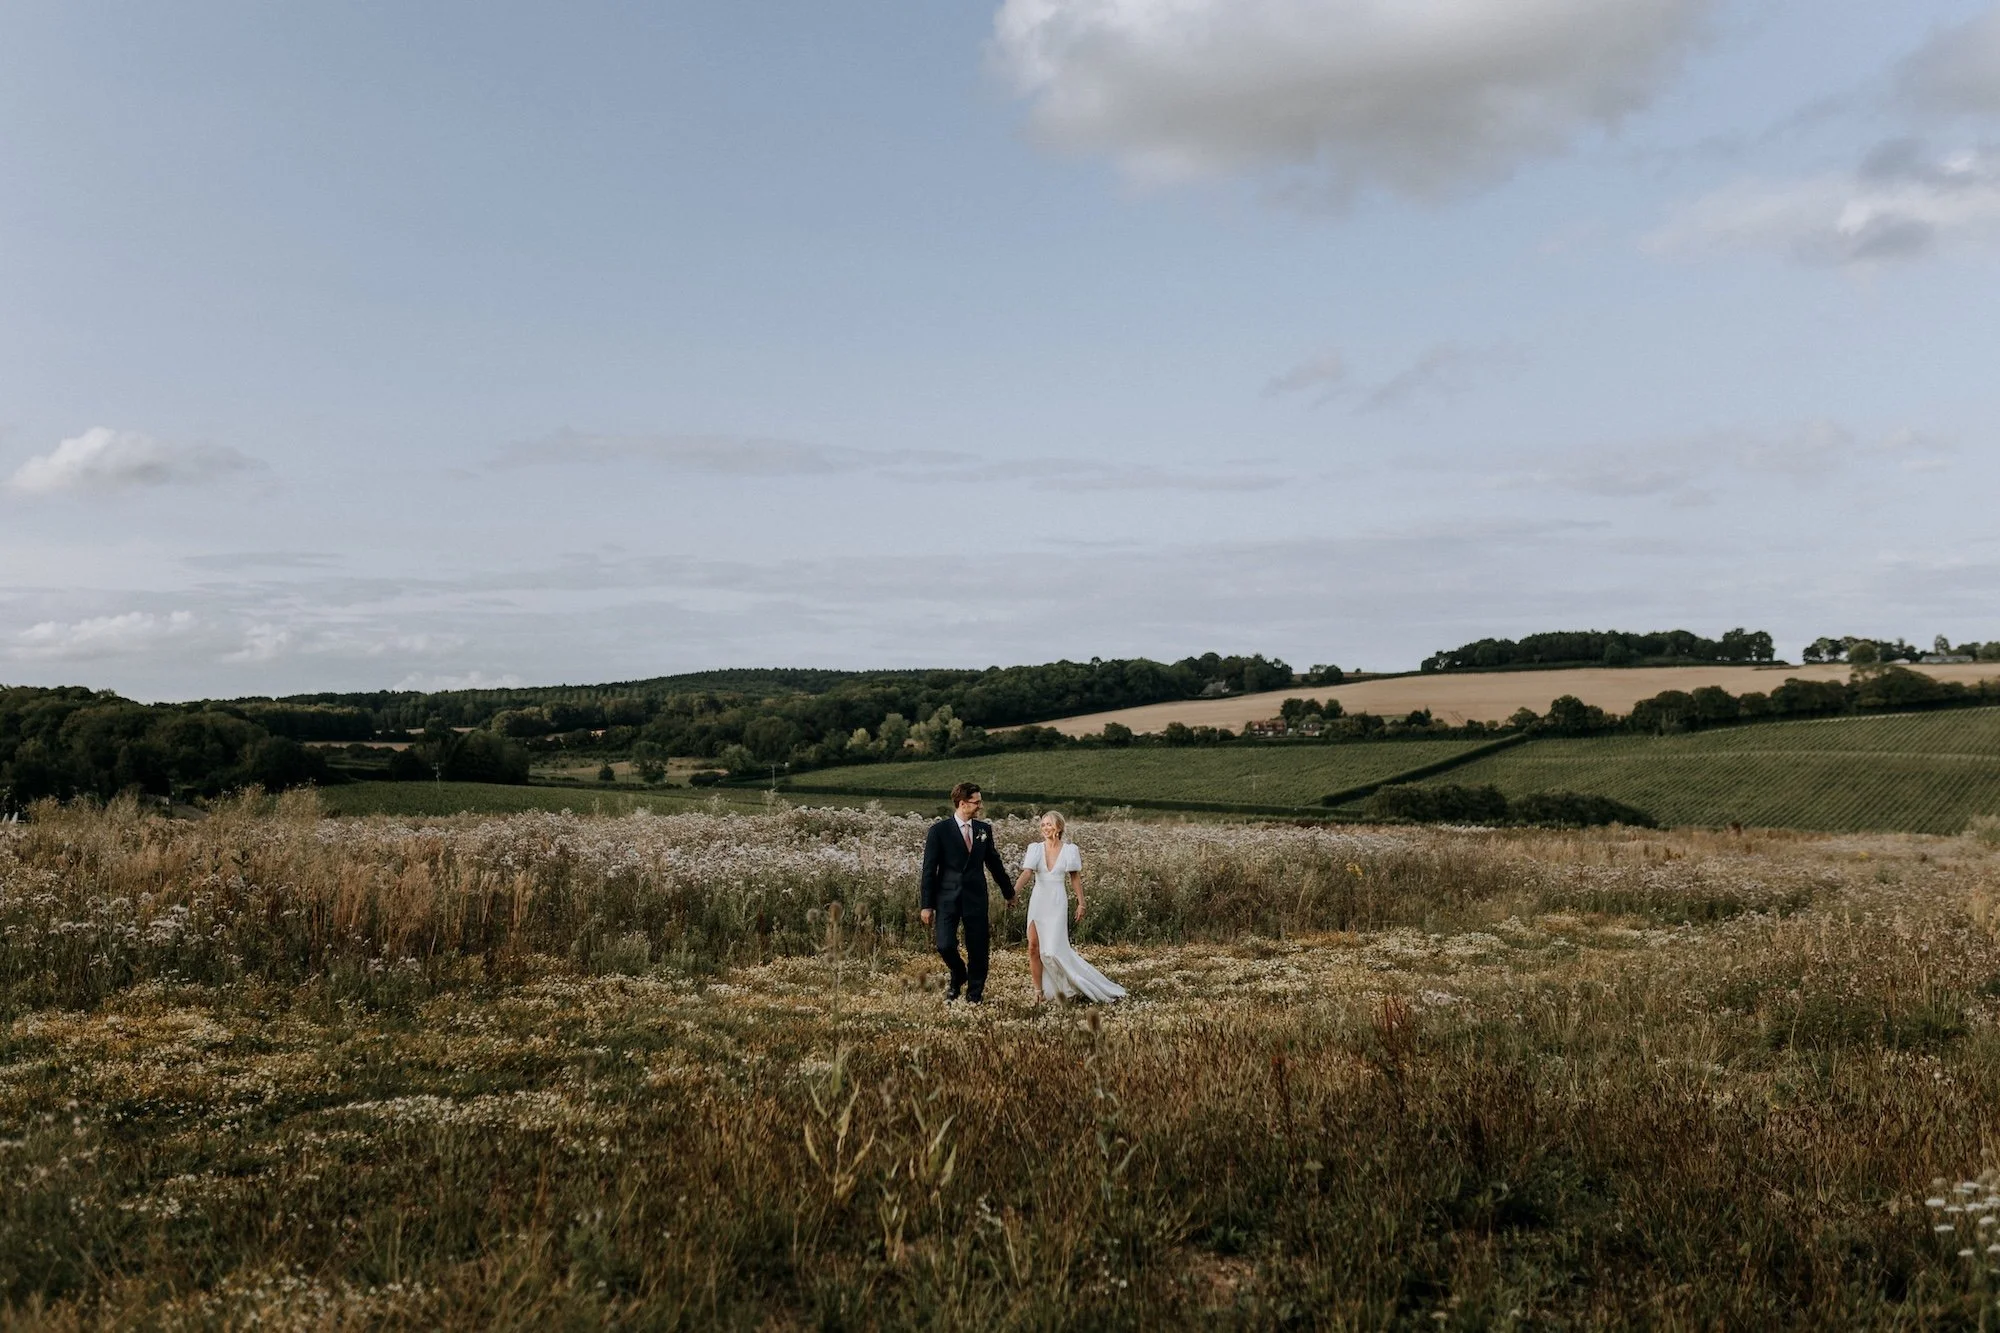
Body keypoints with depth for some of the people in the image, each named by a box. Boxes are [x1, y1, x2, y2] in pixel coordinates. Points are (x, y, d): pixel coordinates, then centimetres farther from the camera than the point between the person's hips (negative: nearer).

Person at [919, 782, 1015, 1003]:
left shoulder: (984, 829, 7)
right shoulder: (939, 830, -6)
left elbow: (994, 862, 18)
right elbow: (929, 869, -4)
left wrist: (1009, 892, 25)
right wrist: (927, 905, -6)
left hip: (976, 898, 3)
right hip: (947, 898, -3)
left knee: (978, 949, 4)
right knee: (945, 946, -11)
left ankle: (974, 995, 21)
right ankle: (958, 976, 21)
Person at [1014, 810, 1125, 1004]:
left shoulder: (1069, 850, -1)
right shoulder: (1035, 848, 2)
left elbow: (1075, 878, 5)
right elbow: (1027, 872, -9)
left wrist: (1081, 903, 2)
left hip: (1057, 903, -3)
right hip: (1037, 901, 3)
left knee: (1053, 950, -10)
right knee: (1033, 948, 0)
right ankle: (1039, 992, 11)